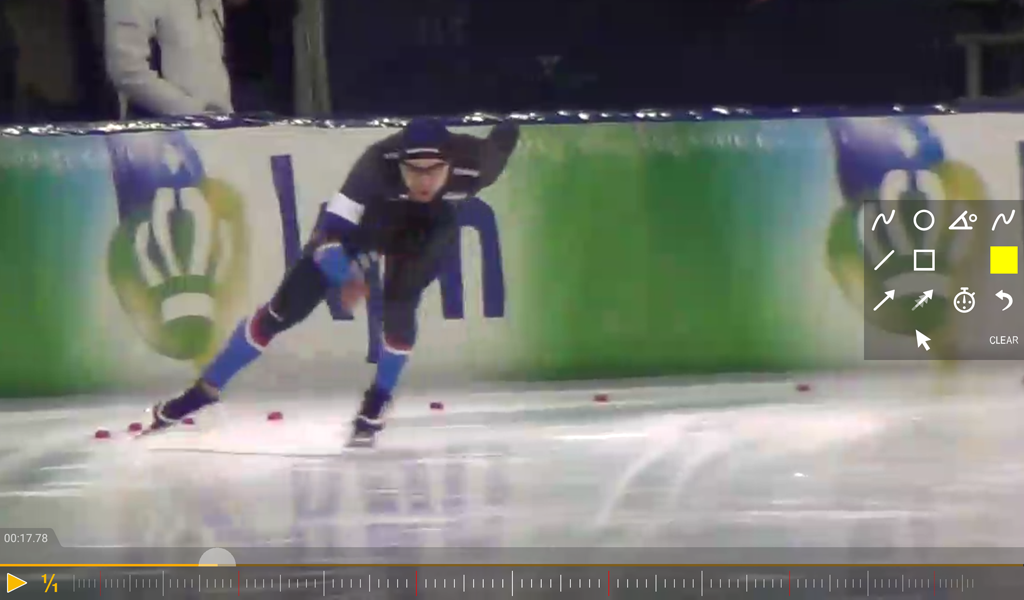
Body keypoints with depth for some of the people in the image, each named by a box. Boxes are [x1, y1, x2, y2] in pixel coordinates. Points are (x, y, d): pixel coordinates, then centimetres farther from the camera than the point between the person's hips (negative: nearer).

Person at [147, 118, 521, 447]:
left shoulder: (471, 165, -36)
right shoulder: (378, 164, -42)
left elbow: (507, 134, -13)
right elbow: (330, 228, -41)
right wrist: (346, 278, -60)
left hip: (429, 225, 1)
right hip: (365, 219, -1)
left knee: (399, 305, -25)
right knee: (284, 309, -3)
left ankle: (377, 403, -2)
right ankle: (205, 390, 8)